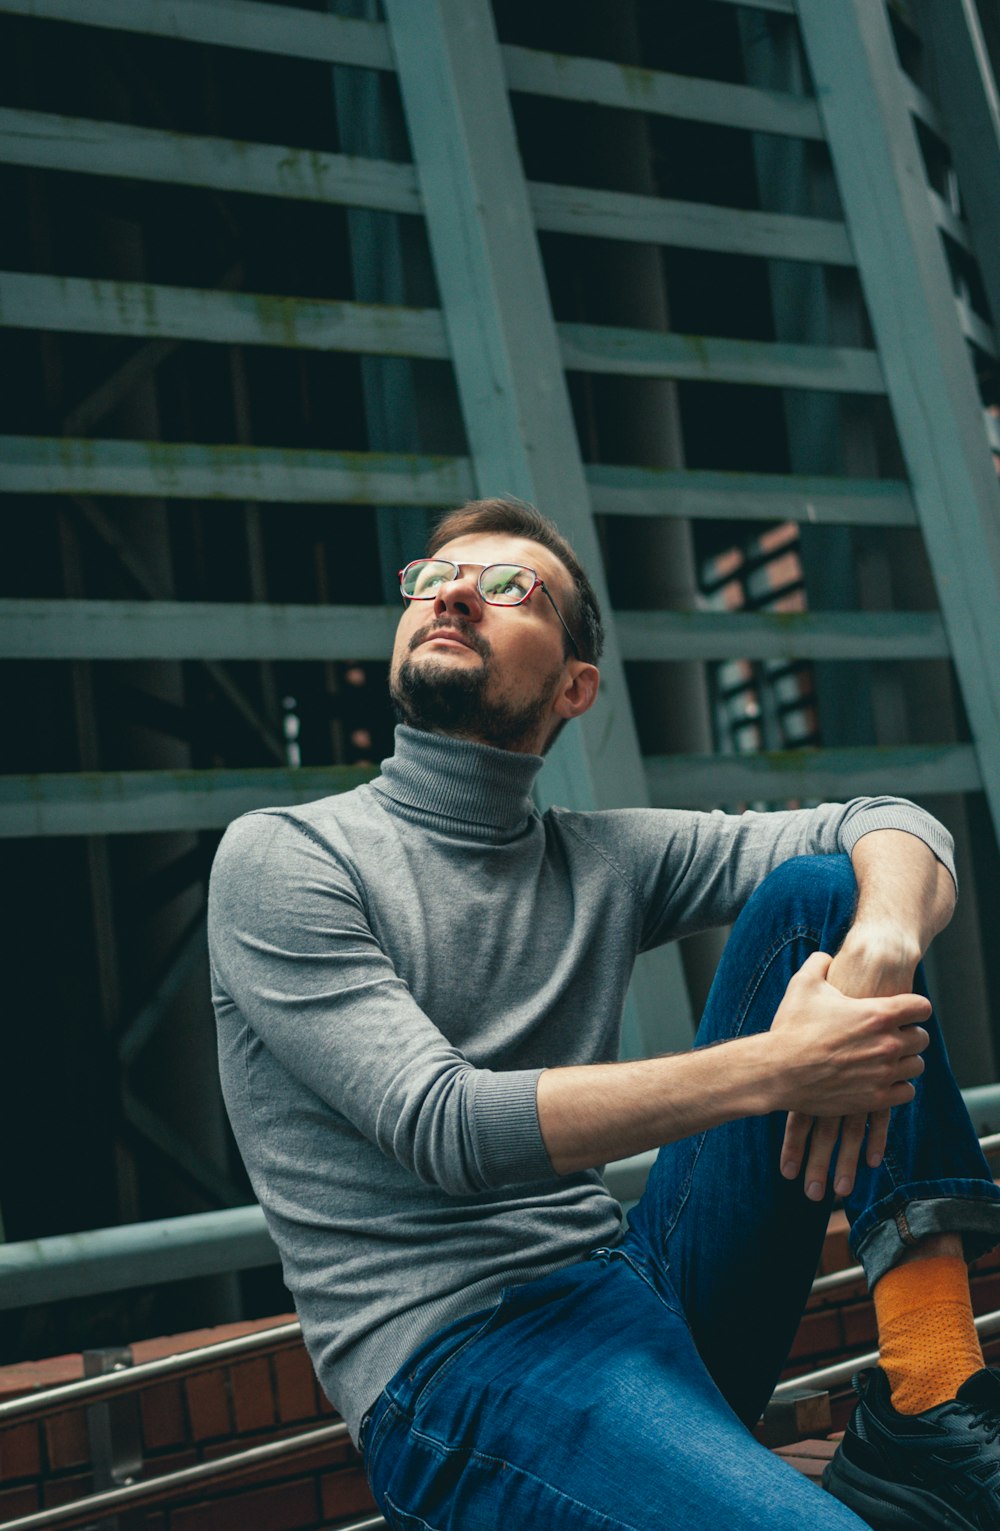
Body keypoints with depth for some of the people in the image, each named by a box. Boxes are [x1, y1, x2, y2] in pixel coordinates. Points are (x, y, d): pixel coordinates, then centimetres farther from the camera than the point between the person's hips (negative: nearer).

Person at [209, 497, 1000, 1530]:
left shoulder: (605, 861, 13)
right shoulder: (280, 859, -2)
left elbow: (889, 824, 10)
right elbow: (442, 1126, -15)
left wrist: (879, 952, -16)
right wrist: (776, 1066, -21)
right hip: (459, 1359, -6)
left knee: (817, 890, -6)